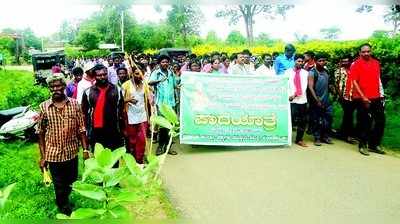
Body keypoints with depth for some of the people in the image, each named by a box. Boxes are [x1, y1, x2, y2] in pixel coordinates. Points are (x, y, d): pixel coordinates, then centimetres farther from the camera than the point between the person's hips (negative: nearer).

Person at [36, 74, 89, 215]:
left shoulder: (74, 104, -5)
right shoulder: (44, 107, -7)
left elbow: (81, 129, -2)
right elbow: (40, 133, -1)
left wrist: (85, 149, -6)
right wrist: (43, 156, -1)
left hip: (72, 152, 2)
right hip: (53, 154, -1)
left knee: (71, 182, 20)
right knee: (59, 187, 11)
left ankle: (64, 200, 50)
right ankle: (65, 210, 35)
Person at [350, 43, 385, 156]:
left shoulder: (376, 63, 11)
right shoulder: (356, 64, -6)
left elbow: (378, 79, 18)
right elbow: (354, 81, -10)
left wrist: (381, 94, 13)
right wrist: (363, 97, -15)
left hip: (376, 98, 6)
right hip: (362, 98, -6)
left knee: (381, 121, 9)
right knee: (365, 122, 1)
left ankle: (374, 144, 23)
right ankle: (362, 145, 16)